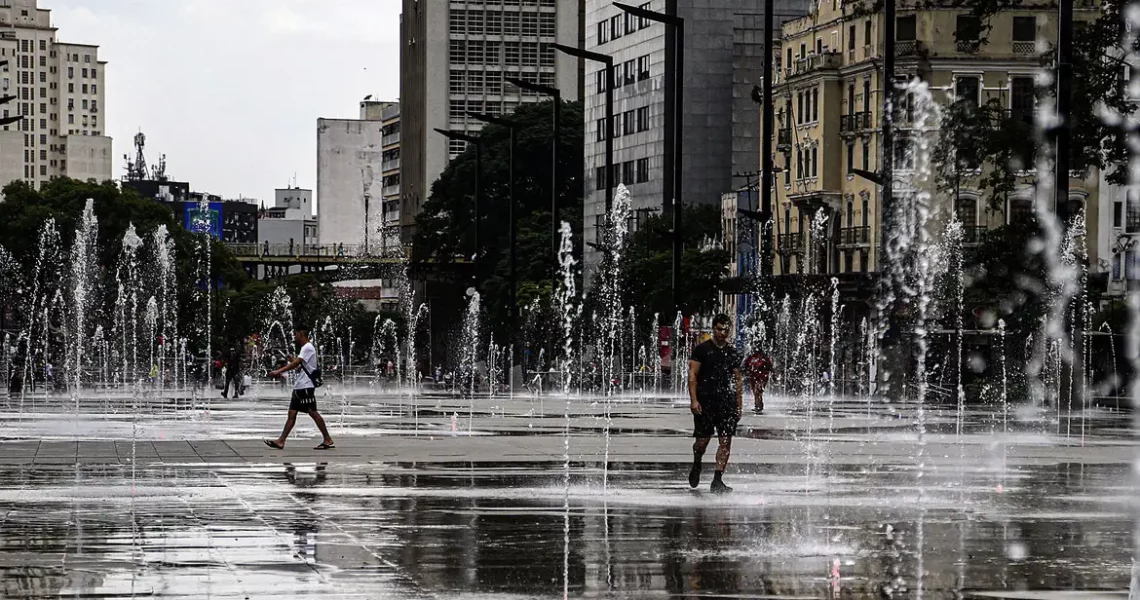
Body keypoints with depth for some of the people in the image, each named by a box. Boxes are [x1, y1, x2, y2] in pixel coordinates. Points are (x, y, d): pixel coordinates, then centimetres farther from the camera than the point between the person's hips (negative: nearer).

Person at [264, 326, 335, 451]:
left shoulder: (308, 348, -12)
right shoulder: (304, 348, 19)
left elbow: (296, 363, -21)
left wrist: (278, 371, -23)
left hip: (306, 386, -10)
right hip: (298, 387, 10)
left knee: (312, 412, -6)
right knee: (292, 414, 5)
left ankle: (328, 440, -1)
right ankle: (281, 441, 2)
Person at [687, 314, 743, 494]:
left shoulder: (733, 353, 13)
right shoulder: (702, 349, 1)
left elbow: (738, 380, 16)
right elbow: (692, 375, -4)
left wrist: (738, 406, 11)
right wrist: (694, 400, -14)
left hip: (727, 402, 3)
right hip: (705, 401, -3)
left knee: (726, 441, -7)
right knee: (703, 440, 0)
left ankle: (717, 480, -8)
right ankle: (696, 465, 32)